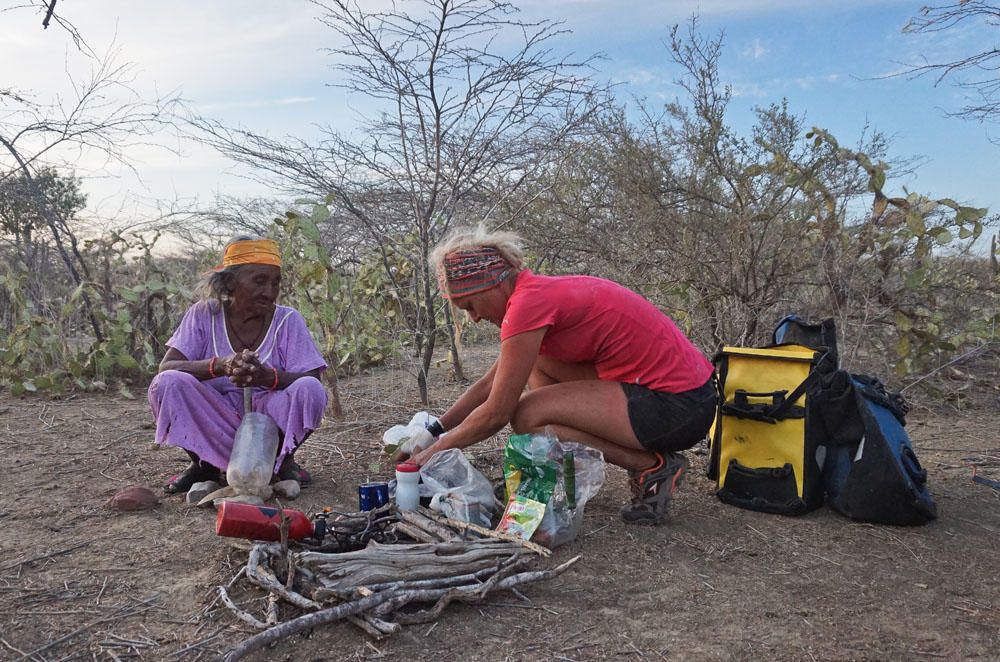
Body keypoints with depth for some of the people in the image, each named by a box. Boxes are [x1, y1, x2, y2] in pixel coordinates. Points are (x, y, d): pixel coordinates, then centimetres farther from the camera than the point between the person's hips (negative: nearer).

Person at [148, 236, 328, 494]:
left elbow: (311, 379, -15)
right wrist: (218, 366, -34)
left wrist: (268, 376, -36)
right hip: (214, 422, 1)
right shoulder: (203, 314, -4)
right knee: (166, 384, -24)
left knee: (310, 390, -29)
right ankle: (205, 463, 0)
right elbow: (166, 366, -14)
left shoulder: (288, 320, -6)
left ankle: (282, 460, 0)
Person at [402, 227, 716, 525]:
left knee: (528, 416, -13)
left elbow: (496, 413, -12)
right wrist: (431, 432, 15)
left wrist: (436, 450, 2)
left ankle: (653, 467, -3)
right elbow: (489, 384, 19)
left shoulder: (528, 302, -17)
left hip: (680, 406, -10)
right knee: (537, 364, 13)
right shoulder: (543, 291, 12)